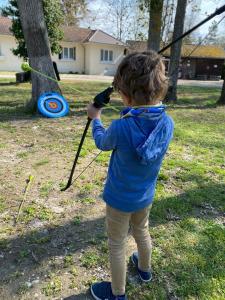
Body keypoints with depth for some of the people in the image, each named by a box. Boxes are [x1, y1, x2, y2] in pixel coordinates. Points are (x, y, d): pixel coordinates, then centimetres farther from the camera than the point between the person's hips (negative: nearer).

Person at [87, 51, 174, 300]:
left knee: (117, 244, 17)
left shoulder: (120, 128, -31)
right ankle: (144, 269, 57)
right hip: (146, 196, 5)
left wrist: (95, 119, 8)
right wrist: (130, 114, 3)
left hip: (119, 198, -5)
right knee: (142, 232, 30)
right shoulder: (167, 124, -17)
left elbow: (102, 142, -7)